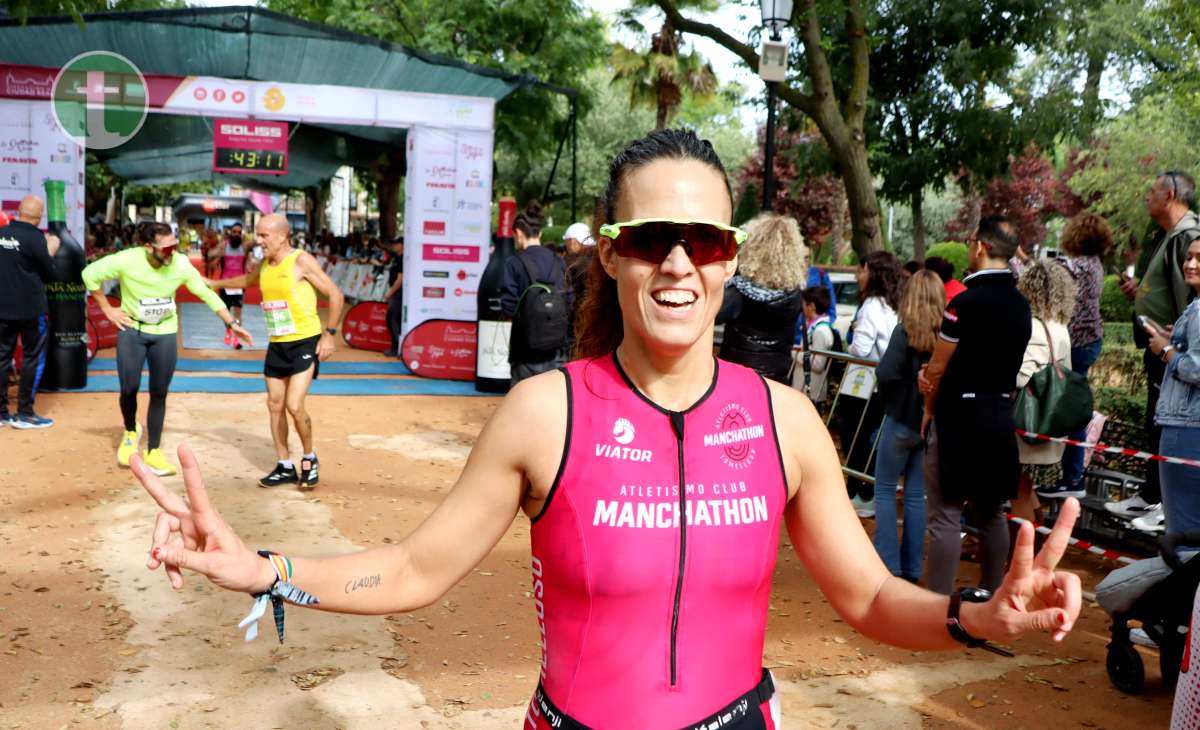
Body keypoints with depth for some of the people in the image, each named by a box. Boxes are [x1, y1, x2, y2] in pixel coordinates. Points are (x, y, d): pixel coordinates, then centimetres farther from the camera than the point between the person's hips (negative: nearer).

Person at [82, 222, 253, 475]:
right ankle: (131, 431, 28)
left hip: (165, 333, 1)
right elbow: (90, 274, -6)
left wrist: (231, 323, -6)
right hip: (131, 329, -1)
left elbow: (206, 293, -5)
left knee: (159, 394, 3)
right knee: (129, 390, -4)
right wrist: (107, 309, -5)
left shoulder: (181, 264, -16)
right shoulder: (126, 260, -21)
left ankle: (153, 452, 16)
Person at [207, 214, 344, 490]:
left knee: (294, 405, -16)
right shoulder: (264, 266, 9)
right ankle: (285, 467, 20)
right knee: (275, 406, 8)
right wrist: (215, 283, 35)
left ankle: (310, 459, 7)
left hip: (305, 342, -7)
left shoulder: (301, 260, -12)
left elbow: (335, 294, -11)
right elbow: (246, 281, 34)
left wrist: (329, 333, -14)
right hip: (277, 344, 7)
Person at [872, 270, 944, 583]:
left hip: (903, 419, -4)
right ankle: (911, 568, 15)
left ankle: (888, 564, 5)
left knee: (885, 489, 9)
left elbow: (886, 373, -21)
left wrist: (889, 397, -2)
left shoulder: (906, 330, -14)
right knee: (916, 494, 12)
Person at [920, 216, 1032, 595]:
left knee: (945, 516, -3)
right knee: (992, 513, 16)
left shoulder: (966, 302, -17)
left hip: (959, 417, -8)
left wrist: (929, 409, 7)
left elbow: (938, 368, -10)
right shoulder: (1021, 305, 8)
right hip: (1000, 416, 8)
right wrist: (933, 370, 0)